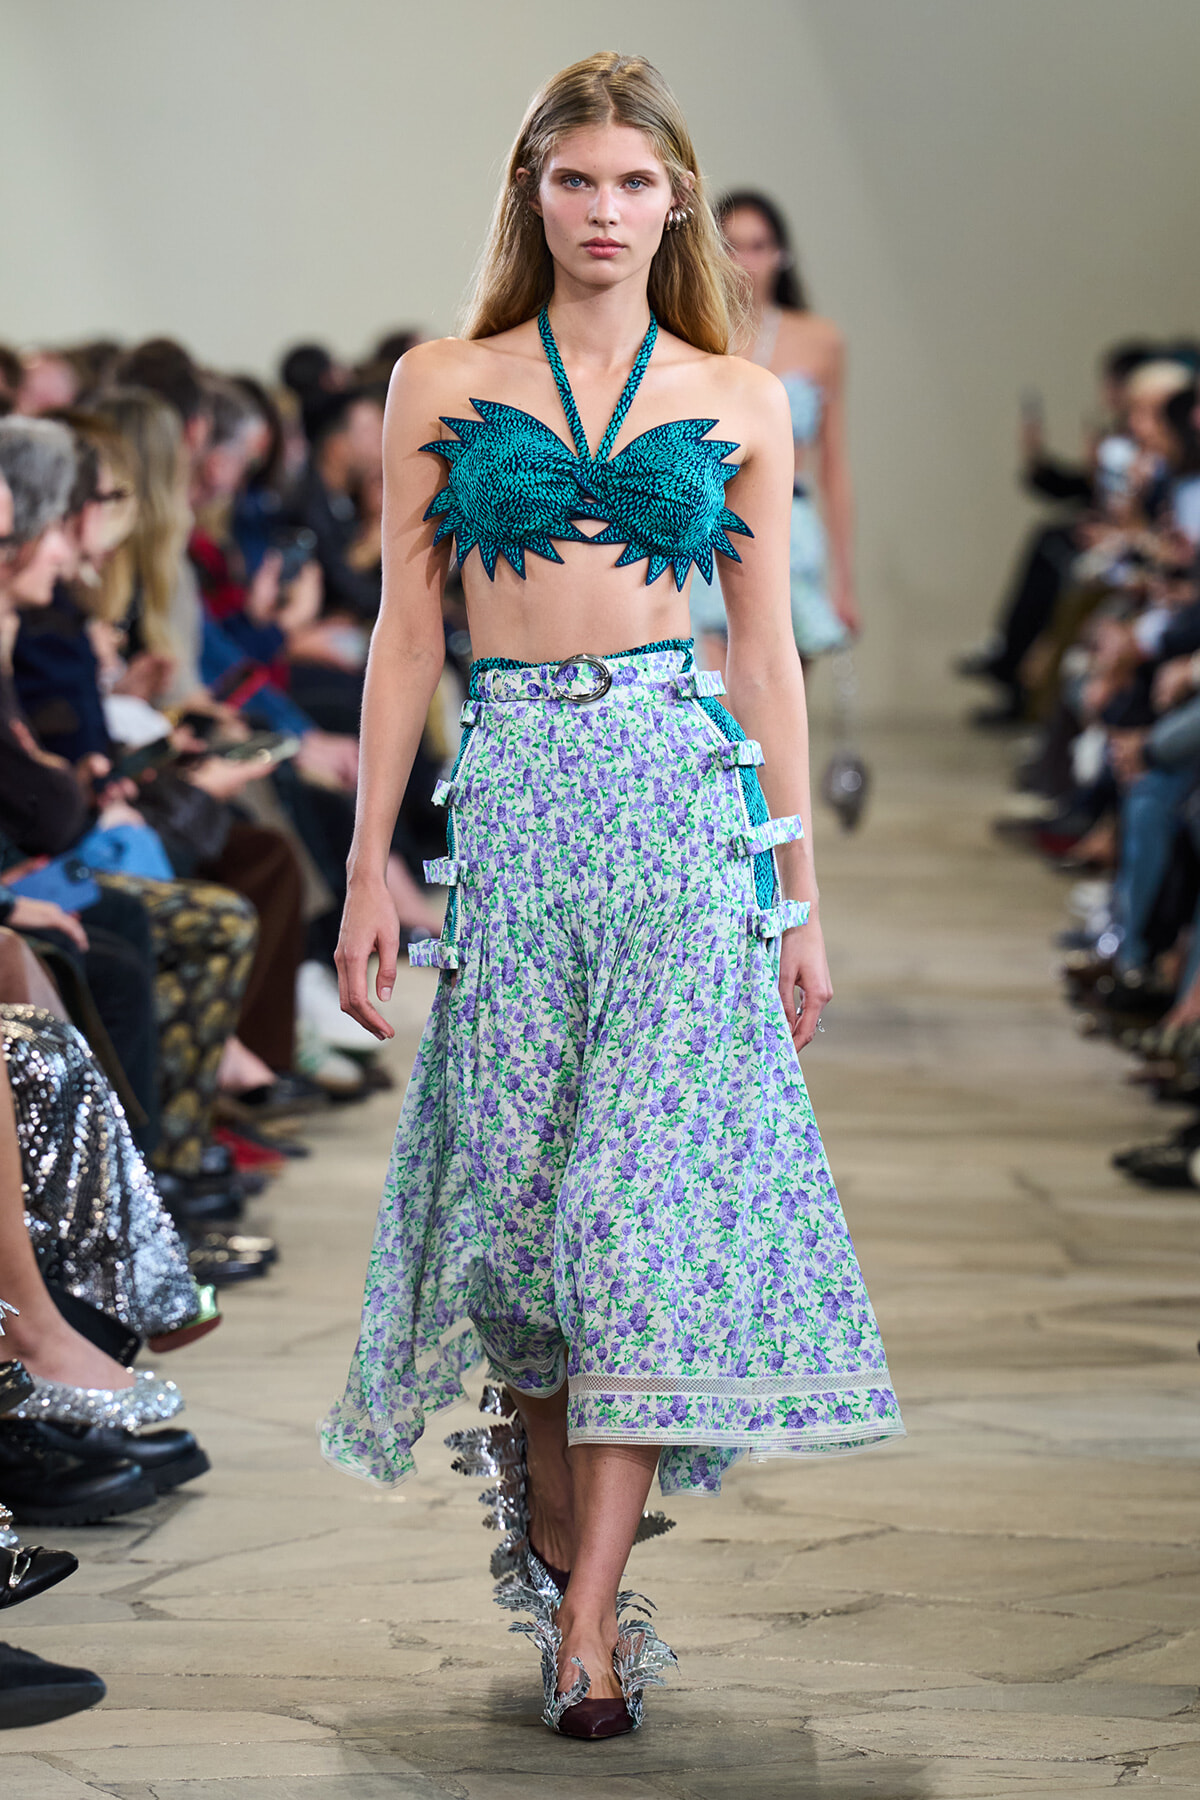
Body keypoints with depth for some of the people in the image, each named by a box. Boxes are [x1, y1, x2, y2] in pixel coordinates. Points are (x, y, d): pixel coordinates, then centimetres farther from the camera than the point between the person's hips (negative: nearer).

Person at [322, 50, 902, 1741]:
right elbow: (406, 633, 7)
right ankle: (560, 1554, 17)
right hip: (509, 798, 1)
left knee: (649, 1190, -8)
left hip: (683, 797, -1)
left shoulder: (738, 402, 8)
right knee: (521, 1181, 2)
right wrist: (369, 869, 2)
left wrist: (799, 894, 8)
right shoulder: (443, 384, 7)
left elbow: (767, 653, 10)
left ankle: (587, 1615, -7)